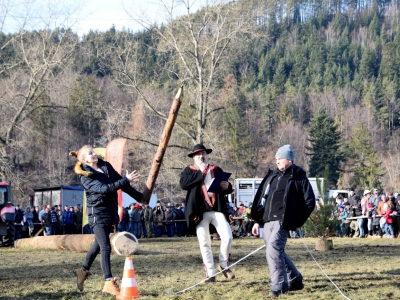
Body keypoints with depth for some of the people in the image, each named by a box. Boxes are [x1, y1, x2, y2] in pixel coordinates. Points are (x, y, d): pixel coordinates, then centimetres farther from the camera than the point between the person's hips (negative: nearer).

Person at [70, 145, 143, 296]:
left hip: (110, 212, 7)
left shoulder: (106, 166, 6)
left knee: (98, 244, 20)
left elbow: (119, 180, 12)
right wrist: (126, 181, -28)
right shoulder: (86, 176, -14)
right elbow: (104, 189, -26)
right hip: (98, 214, -7)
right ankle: (109, 282, -12)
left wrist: (139, 196, 14)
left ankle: (84, 270, 38)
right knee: (106, 247, -11)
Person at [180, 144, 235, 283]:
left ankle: (224, 264, 12)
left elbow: (227, 189, 21)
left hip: (217, 209, 2)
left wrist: (227, 186, -4)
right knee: (204, 243, -1)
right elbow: (183, 184, -11)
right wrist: (200, 172, -10)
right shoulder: (189, 171, 10)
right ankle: (210, 274, 6)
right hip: (200, 211, -2)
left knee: (227, 237, -11)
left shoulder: (217, 170, 18)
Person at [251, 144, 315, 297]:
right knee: (277, 252, 11)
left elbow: (310, 202, -1)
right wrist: (257, 221, 14)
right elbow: (261, 198, 19)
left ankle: (278, 285, -17)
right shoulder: (272, 176, 18)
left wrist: (298, 222, -1)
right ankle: (295, 280, 27)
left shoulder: (298, 177, 0)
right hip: (268, 221, 7)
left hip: (283, 221, -7)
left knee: (273, 249, -20)